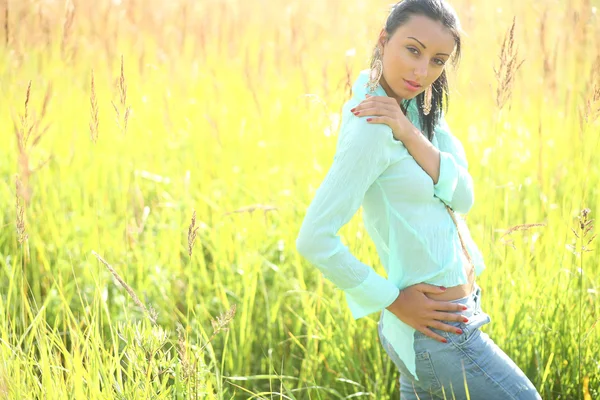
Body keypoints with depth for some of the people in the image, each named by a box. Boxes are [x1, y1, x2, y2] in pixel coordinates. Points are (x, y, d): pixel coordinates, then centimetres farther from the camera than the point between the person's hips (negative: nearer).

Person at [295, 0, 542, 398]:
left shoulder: (416, 108, 5)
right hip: (438, 333, -8)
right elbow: (315, 239, -26)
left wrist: (410, 134, -20)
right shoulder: (373, 130, -21)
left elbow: (463, 197, -6)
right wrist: (391, 299, -17)